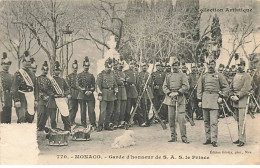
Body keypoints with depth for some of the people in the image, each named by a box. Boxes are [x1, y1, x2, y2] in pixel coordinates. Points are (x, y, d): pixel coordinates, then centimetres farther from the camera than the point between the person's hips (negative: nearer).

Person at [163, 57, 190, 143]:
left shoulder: (182, 75, 7)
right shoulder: (168, 76, 16)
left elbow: (186, 86, -3)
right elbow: (164, 86, 10)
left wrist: (178, 92, -14)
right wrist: (169, 93, -8)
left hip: (180, 98, -3)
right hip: (170, 99, 3)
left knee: (181, 118, -9)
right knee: (171, 119, 4)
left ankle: (184, 137, -4)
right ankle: (173, 136, 13)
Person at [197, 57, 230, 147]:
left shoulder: (219, 75, 5)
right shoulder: (204, 76, 13)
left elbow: (226, 87, 6)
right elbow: (199, 89, 14)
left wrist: (221, 97, -4)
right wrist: (199, 100, 7)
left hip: (214, 99, -4)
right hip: (205, 99, 4)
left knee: (214, 122, -10)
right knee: (206, 121, 8)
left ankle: (214, 140, -9)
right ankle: (208, 139, 16)